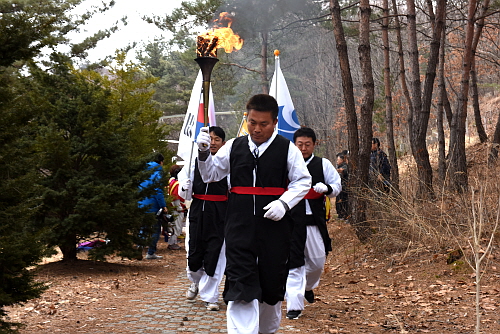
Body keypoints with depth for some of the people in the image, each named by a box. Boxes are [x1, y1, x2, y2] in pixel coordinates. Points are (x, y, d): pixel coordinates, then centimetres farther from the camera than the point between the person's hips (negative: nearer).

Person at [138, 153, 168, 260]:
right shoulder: (157, 172, -10)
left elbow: (139, 188, 17)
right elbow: (158, 191, -16)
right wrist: (163, 206, -13)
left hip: (141, 206, 7)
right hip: (153, 206, -7)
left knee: (143, 228, 16)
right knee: (155, 230, 3)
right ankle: (151, 253, 3)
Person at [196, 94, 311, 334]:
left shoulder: (287, 149, 0)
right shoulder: (234, 147, 7)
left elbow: (302, 181, 1)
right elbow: (210, 175, 13)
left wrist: (284, 203, -14)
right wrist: (203, 152, -5)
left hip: (274, 226, -1)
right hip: (239, 225, 1)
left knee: (272, 282, 12)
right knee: (240, 285, -7)